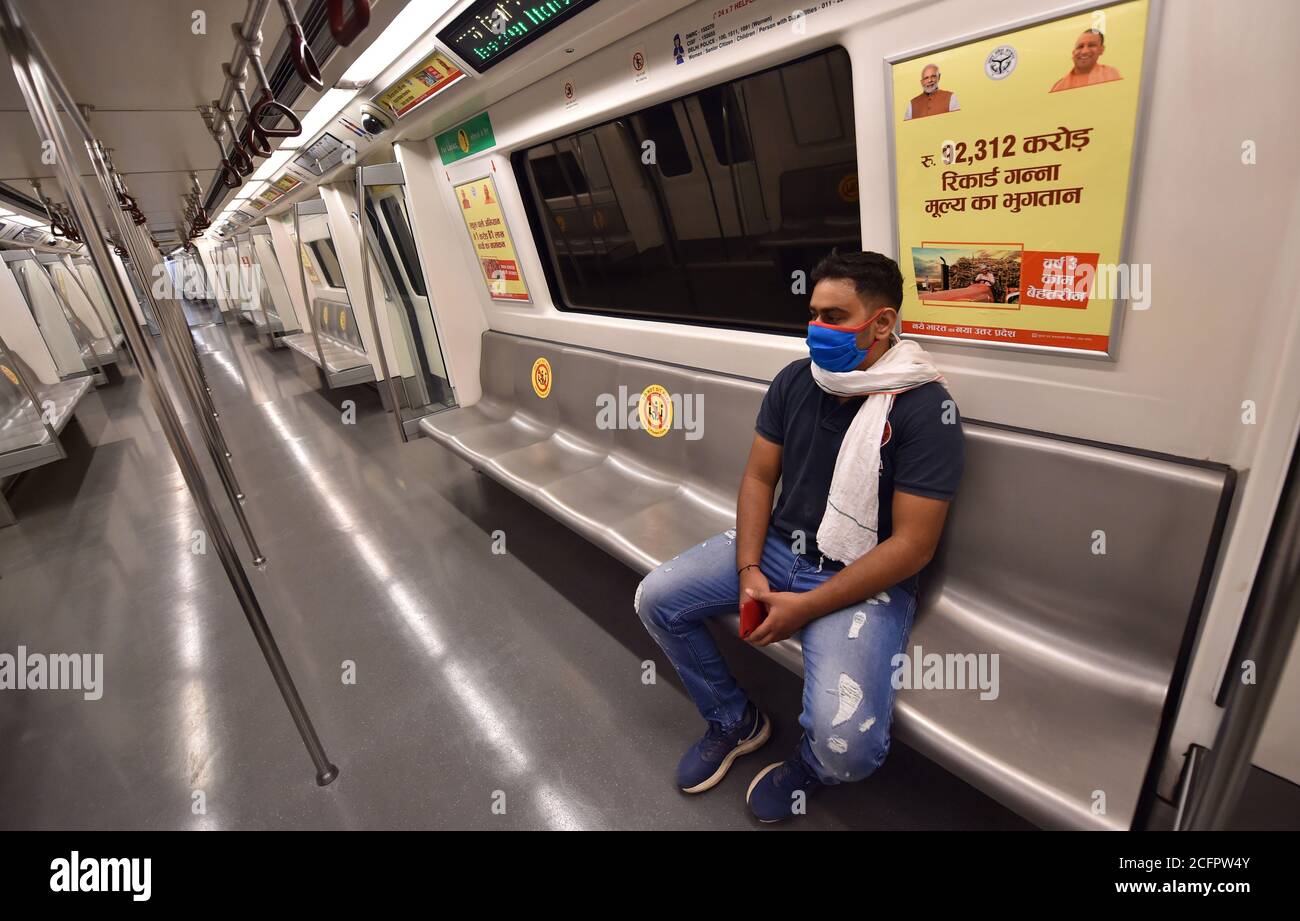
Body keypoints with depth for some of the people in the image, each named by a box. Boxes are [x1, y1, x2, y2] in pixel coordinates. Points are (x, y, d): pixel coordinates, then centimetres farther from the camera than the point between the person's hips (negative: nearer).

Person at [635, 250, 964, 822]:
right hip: (776, 546, 6)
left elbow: (912, 545, -19)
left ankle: (808, 765, 17)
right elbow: (759, 478, 4)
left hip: (864, 580, -5)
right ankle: (734, 721, 20)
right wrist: (748, 569, -10)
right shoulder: (795, 380, -1)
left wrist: (805, 608, -21)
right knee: (655, 600, -3)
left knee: (847, 745, -26)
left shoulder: (925, 408, -18)